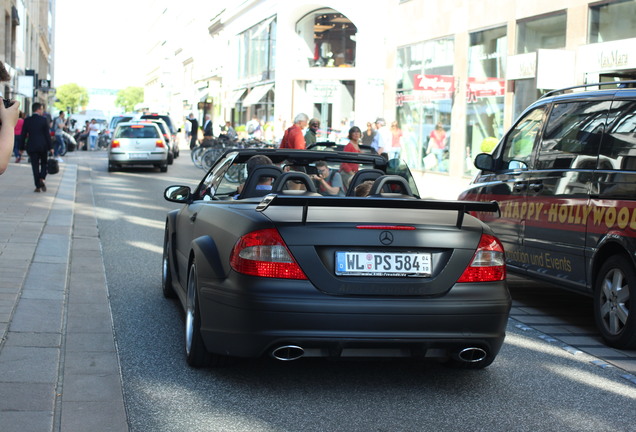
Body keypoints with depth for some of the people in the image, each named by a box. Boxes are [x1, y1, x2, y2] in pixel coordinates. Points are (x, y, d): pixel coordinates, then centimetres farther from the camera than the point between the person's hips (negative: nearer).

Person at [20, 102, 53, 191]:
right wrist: (50, 147, -2)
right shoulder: (44, 120, -7)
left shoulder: (27, 121, 0)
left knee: (35, 166, 5)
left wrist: (22, 148, 9)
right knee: (44, 163, 17)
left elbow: (23, 135, 2)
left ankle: (38, 186, 3)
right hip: (43, 146, -1)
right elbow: (47, 134, -7)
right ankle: (42, 179, -6)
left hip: (31, 146, 1)